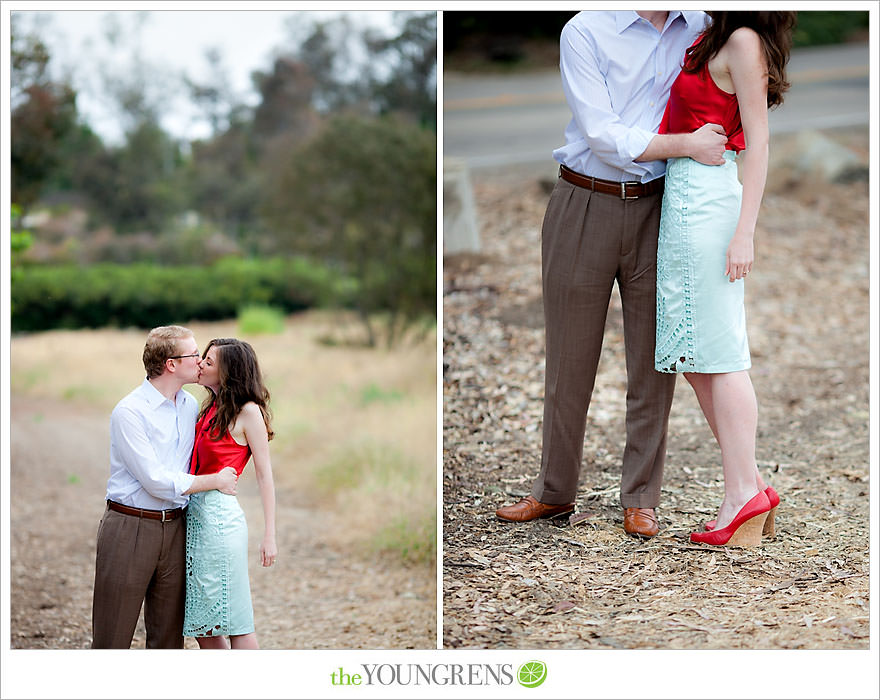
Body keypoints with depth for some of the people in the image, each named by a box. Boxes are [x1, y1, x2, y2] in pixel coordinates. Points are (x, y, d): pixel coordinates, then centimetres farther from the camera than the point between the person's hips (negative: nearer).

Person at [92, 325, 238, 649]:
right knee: (113, 636, -2)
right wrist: (215, 481, -8)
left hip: (173, 528, 6)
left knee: (169, 632, 10)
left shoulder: (191, 405, 10)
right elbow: (157, 482, -17)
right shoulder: (129, 412, -13)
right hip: (130, 528, -6)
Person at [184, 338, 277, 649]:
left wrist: (270, 535, -13)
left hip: (219, 515, -8)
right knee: (201, 623, 12)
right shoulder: (210, 408, 14)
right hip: (194, 512, 8)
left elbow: (264, 475, -9)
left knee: (234, 619, -3)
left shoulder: (248, 411, -8)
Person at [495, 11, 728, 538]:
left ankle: (641, 499, 15)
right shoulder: (585, 31, -7)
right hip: (585, 208, -2)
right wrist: (686, 144, -20)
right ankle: (556, 492, 22)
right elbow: (602, 136, -14)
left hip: (658, 209, 2)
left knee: (653, 360, 4)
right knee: (570, 358, 8)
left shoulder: (700, 28, 4)